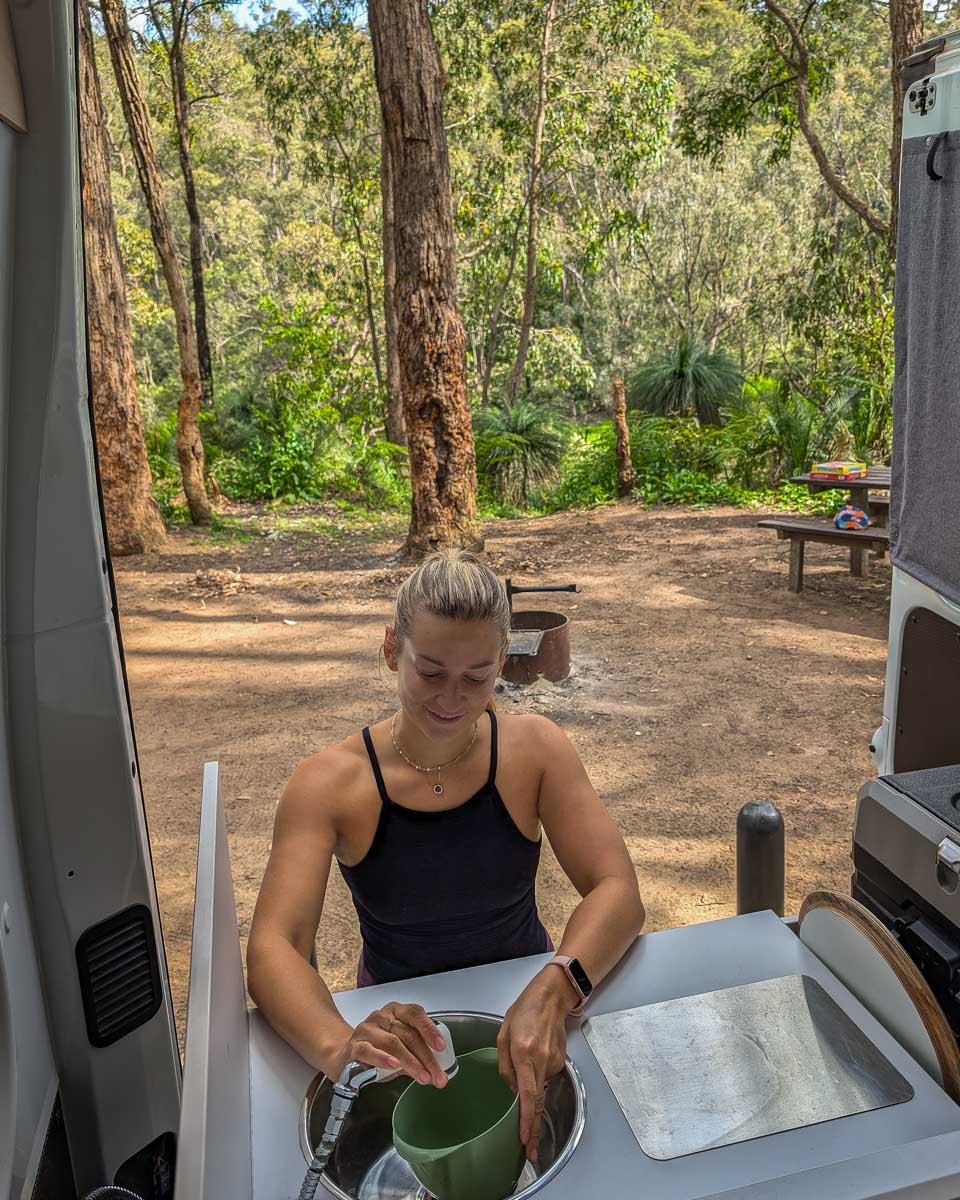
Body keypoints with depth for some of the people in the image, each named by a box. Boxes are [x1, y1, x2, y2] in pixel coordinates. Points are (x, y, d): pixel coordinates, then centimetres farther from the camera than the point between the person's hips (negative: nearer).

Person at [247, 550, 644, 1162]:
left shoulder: (535, 749, -10)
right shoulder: (330, 784, -14)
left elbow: (618, 892, -16)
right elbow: (272, 947, -21)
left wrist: (552, 992, -36)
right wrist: (338, 1044, -43)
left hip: (526, 1009, 1)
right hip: (403, 1032, -1)